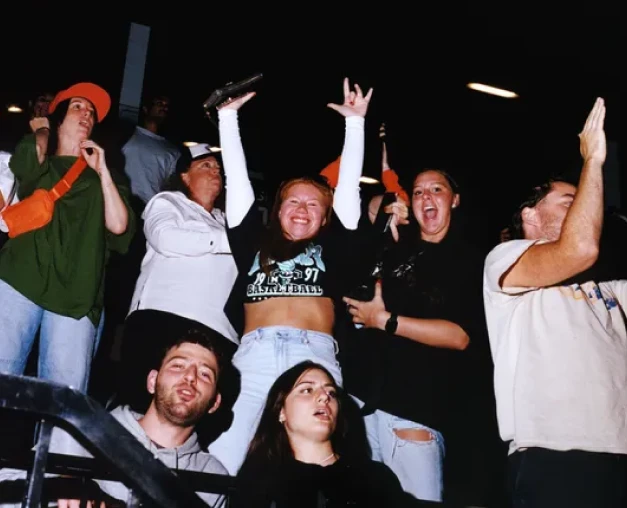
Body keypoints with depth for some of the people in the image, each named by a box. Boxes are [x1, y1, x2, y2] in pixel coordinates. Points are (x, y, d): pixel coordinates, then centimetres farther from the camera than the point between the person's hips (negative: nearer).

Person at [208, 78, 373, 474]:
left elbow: (349, 183, 24)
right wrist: (228, 116, 28)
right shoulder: (255, 243, 24)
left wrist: (355, 121, 26)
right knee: (219, 464, -13)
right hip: (254, 356, 1)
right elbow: (238, 179, 26)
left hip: (316, 358, 0)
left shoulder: (330, 249, 23)